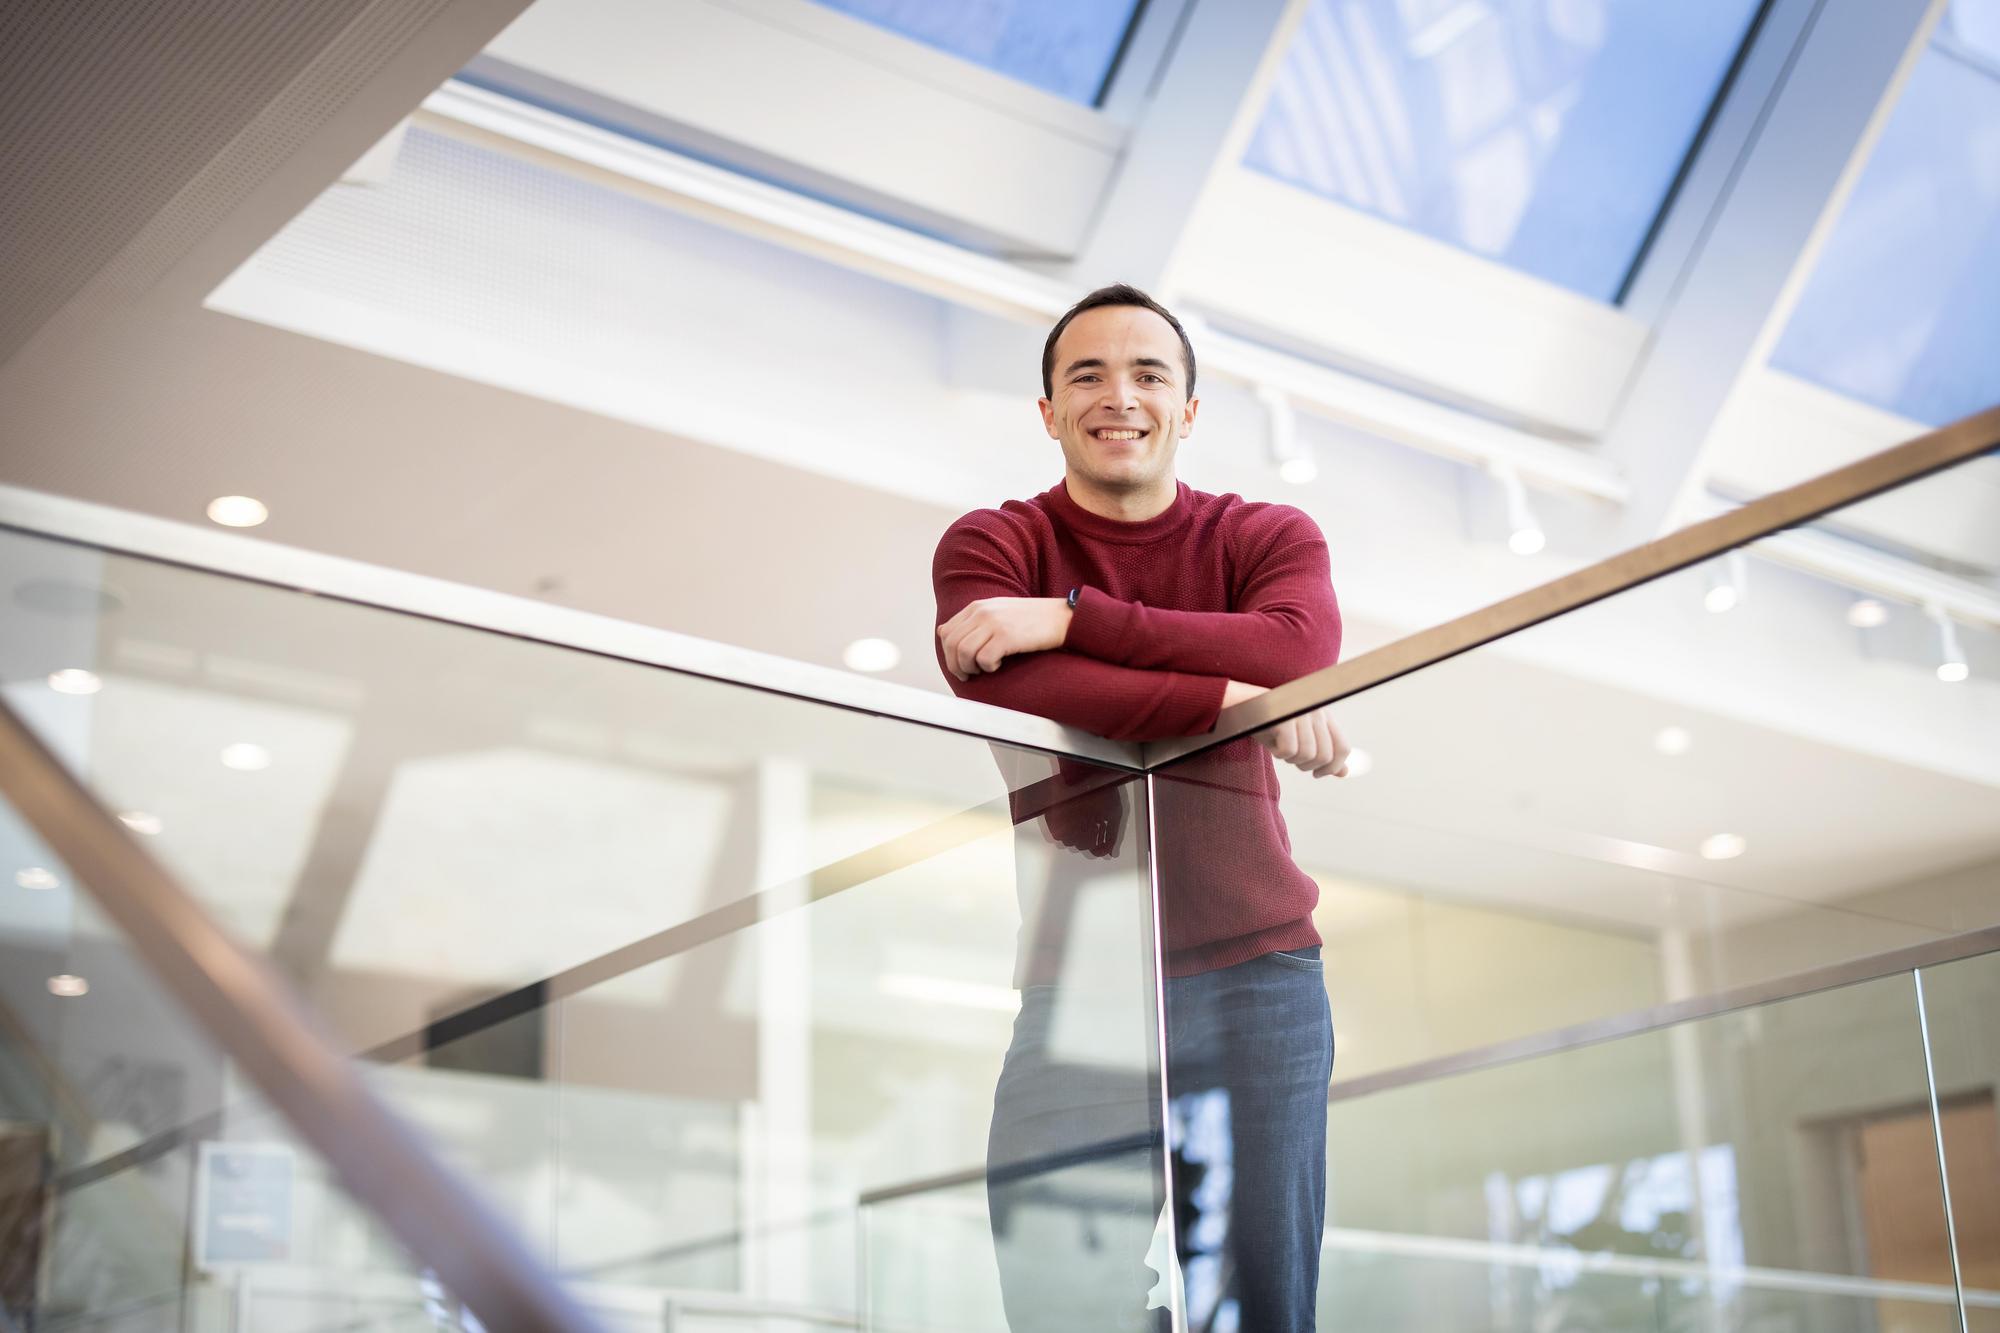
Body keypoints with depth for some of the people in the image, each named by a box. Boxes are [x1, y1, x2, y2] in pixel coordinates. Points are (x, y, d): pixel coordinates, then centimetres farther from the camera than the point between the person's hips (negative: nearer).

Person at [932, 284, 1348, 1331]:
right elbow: (1001, 687, -15)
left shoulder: (1269, 537, 9)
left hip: (1250, 969, 1)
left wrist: (1070, 616, -18)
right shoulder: (991, 544, 6)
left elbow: (1300, 653, -14)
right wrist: (1233, 703, -18)